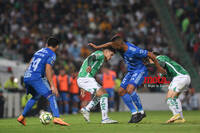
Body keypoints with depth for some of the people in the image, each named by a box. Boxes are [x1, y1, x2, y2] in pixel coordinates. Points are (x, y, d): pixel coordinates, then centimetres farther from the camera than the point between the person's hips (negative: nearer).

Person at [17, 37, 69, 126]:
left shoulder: (39, 51, 23)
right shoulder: (52, 54, 0)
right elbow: (48, 70, -12)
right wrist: (52, 86, -15)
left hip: (26, 77, 8)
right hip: (36, 78, -8)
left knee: (35, 97, 27)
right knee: (51, 96, -10)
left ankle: (22, 117, 31)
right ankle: (56, 118, -27)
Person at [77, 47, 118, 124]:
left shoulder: (99, 58, 30)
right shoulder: (100, 53, 0)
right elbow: (91, 57, -23)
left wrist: (83, 88, 33)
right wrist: (89, 65, -45)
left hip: (81, 80, 10)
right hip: (86, 79, -10)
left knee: (102, 93, 20)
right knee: (103, 94, -13)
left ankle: (86, 109, 14)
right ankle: (105, 118, -19)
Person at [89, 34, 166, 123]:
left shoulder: (134, 51, -31)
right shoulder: (121, 45, -9)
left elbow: (151, 55, -21)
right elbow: (110, 44, 16)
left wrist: (158, 67, -9)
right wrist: (97, 47, 19)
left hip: (140, 71, -9)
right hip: (131, 72, 9)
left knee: (130, 89, -28)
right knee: (121, 91, 4)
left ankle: (141, 112, -12)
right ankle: (134, 113, 11)